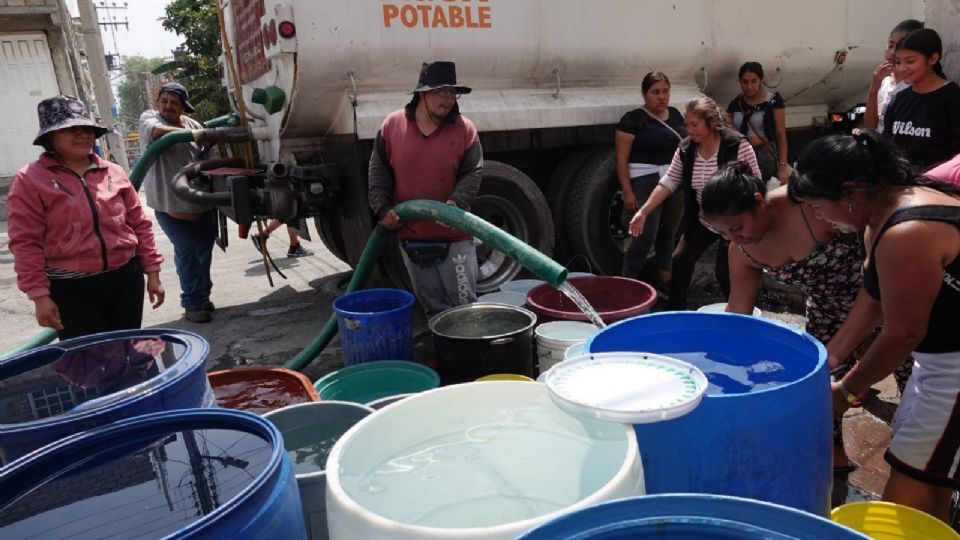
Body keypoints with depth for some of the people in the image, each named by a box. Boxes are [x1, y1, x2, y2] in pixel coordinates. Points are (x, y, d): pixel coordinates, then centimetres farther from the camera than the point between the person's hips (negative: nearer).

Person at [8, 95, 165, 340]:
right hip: (72, 290, -4)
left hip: (125, 278, 4)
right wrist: (39, 295, -11)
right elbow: (26, 243, -7)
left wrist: (152, 272, 8)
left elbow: (139, 224, 10)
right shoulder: (30, 180, -4)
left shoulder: (113, 172, 7)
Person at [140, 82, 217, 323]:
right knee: (186, 252, -4)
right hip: (170, 203, -4)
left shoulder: (193, 124, 11)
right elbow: (156, 130, -27)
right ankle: (192, 303, 6)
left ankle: (202, 295, 28)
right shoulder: (149, 117, -2)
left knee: (204, 249, 11)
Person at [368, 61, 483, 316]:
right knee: (432, 307, 15)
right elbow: (378, 172, 5)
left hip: (454, 236, -1)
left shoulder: (464, 129, -2)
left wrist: (457, 203, -21)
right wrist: (383, 208, -5)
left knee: (465, 305, 5)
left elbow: (471, 174, -4)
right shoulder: (392, 125, 1)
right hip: (410, 236, 2)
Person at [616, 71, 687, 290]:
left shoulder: (675, 115, 13)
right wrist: (627, 192, -16)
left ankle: (666, 280, 27)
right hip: (646, 184, -6)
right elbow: (622, 159, -10)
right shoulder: (633, 120, -7)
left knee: (669, 234, 13)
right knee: (645, 237, -11)